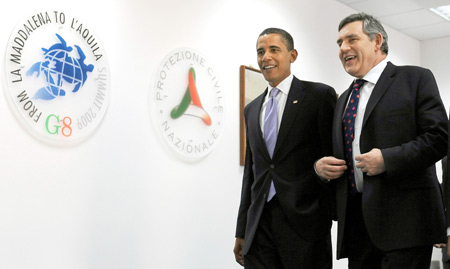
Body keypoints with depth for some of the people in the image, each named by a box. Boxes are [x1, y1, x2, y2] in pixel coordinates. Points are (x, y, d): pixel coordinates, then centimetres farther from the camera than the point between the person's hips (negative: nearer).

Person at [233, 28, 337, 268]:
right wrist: (241, 230, 15)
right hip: (259, 226, 5)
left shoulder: (320, 95, -1)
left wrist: (328, 216, -9)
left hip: (304, 222, -4)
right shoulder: (252, 109, 16)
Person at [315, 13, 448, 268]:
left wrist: (387, 159, -17)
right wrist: (320, 166, 5)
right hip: (356, 223, 6)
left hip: (404, 219, -6)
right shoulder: (344, 99, 22)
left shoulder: (415, 79, 2)